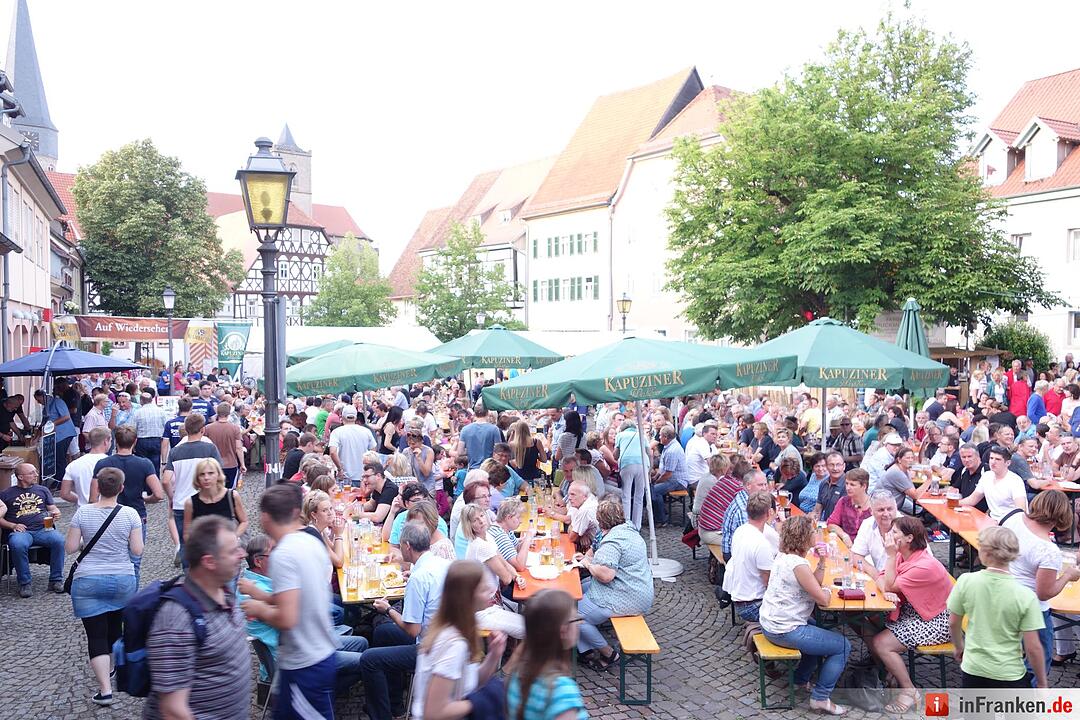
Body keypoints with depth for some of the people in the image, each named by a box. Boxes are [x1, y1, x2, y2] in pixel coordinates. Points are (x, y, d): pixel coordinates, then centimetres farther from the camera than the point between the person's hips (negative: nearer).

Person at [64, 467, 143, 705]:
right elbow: (137, 551, -7)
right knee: (115, 628, 22)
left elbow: (69, 548, -5)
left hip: (88, 582, -1)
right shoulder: (130, 514, -9)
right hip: (123, 580, 1)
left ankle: (105, 689, -6)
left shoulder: (83, 513, -8)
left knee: (96, 635, 0)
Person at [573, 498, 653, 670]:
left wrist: (588, 564, -10)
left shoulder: (613, 540, -20)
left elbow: (606, 575, -29)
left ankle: (608, 654, 4)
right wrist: (588, 557, 15)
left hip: (627, 600, -11)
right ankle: (587, 650, 7)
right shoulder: (629, 530, 12)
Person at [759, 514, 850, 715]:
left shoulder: (783, 556, 6)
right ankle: (820, 698, 6)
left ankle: (801, 679, 38)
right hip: (785, 631, -10)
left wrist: (822, 562, -2)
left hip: (770, 623, 10)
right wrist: (827, 591, 3)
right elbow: (823, 599, -18)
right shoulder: (798, 565, -23)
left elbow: (814, 584, 11)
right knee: (843, 647, 0)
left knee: (819, 630, 33)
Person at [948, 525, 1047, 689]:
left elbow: (953, 623, 2)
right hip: (1009, 675, -2)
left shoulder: (966, 582, -12)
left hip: (972, 670, 2)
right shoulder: (1026, 596, -17)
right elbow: (1033, 648, -12)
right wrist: (1042, 683, 3)